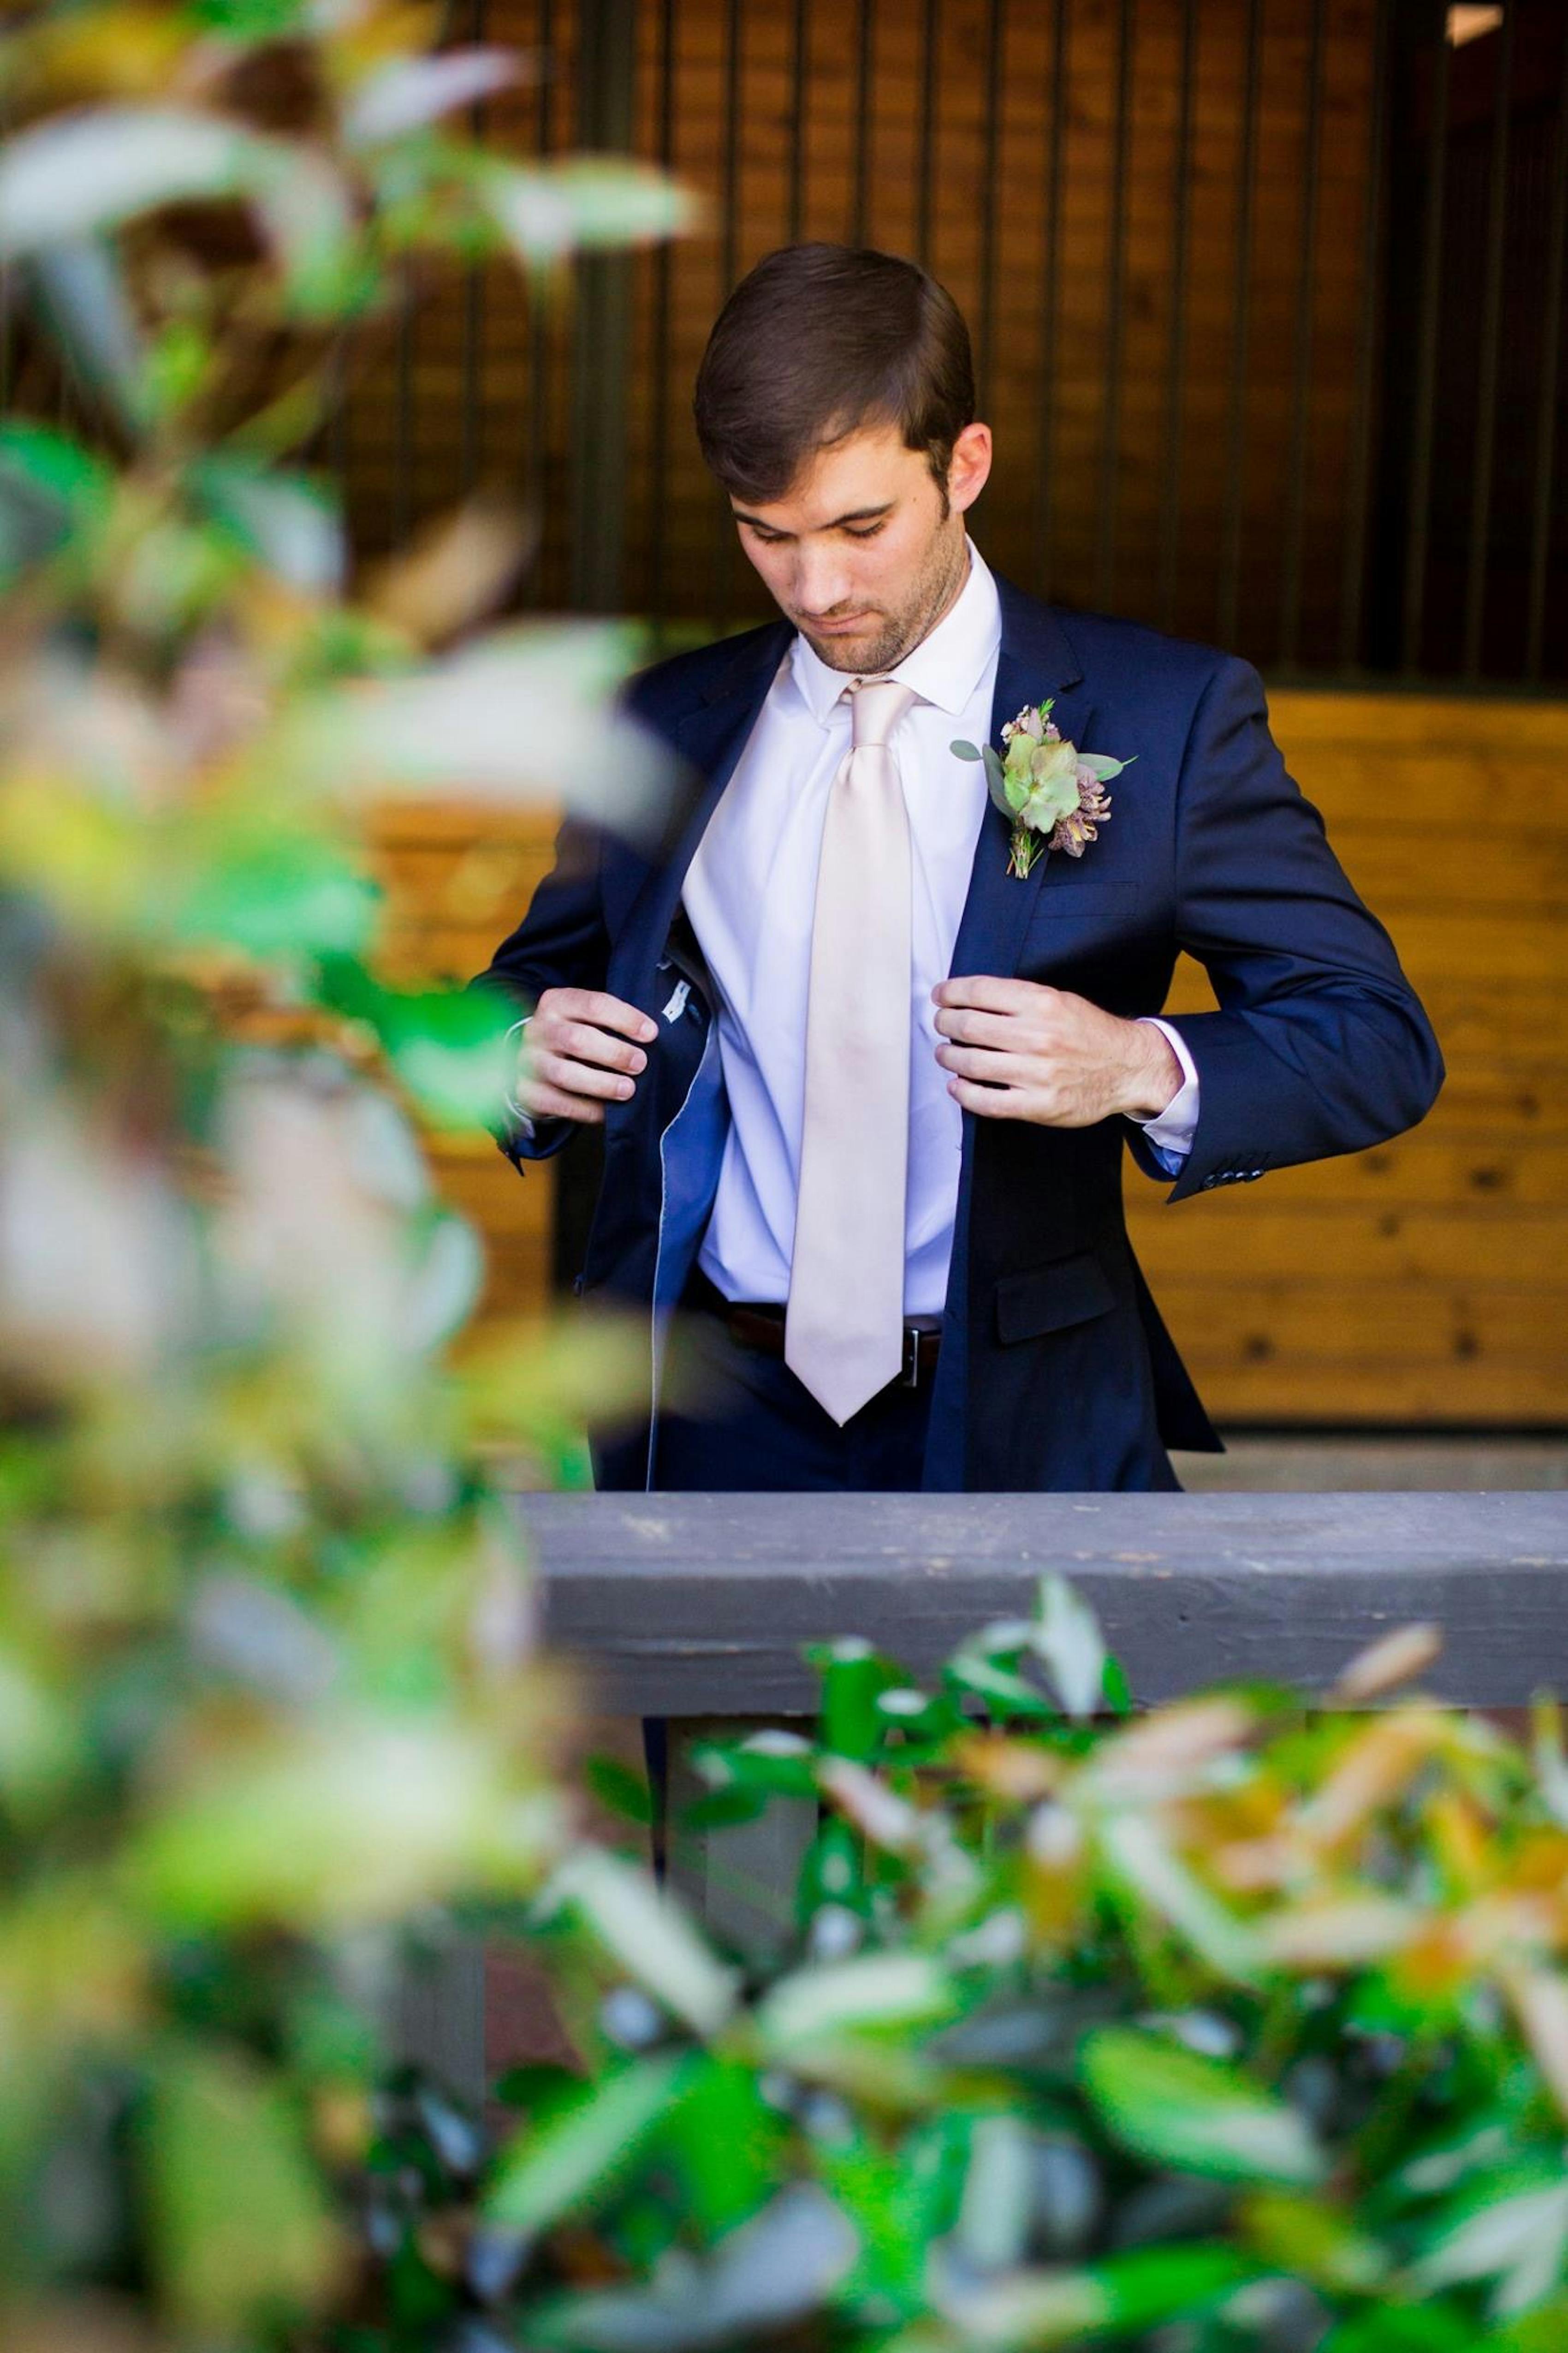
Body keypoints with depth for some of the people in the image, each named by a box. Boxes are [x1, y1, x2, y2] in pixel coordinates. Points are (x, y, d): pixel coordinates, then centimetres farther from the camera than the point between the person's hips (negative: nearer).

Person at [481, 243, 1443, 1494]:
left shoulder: (1168, 718, -5)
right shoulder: (660, 732, 5)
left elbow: (1381, 1040, -6)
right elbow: (540, 973, 19)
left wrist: (1139, 1068, -25)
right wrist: (529, 1047, -6)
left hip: (1026, 1432, -2)